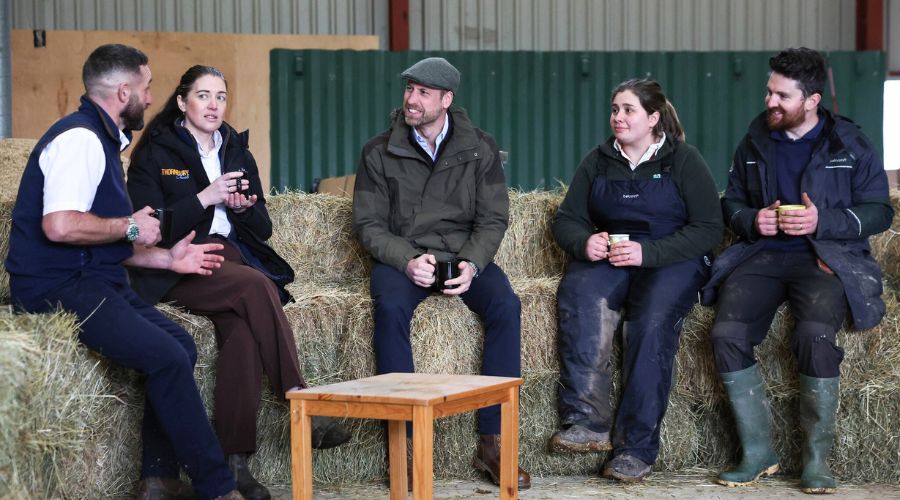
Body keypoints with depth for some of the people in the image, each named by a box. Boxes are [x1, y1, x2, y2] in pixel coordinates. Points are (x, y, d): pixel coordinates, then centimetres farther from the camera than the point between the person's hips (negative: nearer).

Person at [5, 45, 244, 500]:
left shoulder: (102, 140, 19)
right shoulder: (79, 138, -14)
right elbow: (60, 226, -29)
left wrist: (167, 258, 16)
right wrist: (131, 227, -14)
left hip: (91, 282, 11)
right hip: (58, 289, -11)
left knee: (180, 346, -1)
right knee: (168, 357, -21)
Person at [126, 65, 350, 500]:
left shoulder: (237, 152, 19)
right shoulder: (156, 154, 4)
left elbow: (262, 229, 18)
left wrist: (244, 207, -5)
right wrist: (205, 198, -16)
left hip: (232, 259, 4)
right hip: (178, 270, -4)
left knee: (241, 325, -31)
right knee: (255, 285, -34)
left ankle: (235, 459, -35)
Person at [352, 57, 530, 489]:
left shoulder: (480, 149, 4)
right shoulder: (379, 152, 1)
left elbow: (493, 219, 2)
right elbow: (369, 223, -1)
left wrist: (471, 264, -18)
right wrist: (407, 261, -18)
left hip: (465, 256, 1)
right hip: (401, 257, -1)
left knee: (506, 306, -29)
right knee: (391, 309, -35)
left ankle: (492, 441, -24)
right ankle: (406, 441, -32)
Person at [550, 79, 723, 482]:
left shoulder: (684, 161, 2)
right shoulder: (597, 162, 14)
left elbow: (709, 229, -6)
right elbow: (565, 220, 13)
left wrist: (648, 252, -19)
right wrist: (583, 242, -13)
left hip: (671, 262, -3)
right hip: (606, 258, 3)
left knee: (653, 320, -35)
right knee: (578, 295, -32)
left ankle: (636, 447, -34)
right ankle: (588, 422, -37)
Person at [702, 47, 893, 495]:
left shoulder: (851, 146, 3)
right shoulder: (754, 143, 13)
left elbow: (879, 211, 2)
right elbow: (732, 202, 22)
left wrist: (822, 221, -14)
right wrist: (751, 220, -2)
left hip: (827, 257, -3)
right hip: (762, 255, 4)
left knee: (816, 333, -34)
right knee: (727, 333, -24)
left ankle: (817, 457, -17)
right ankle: (757, 451, -11)